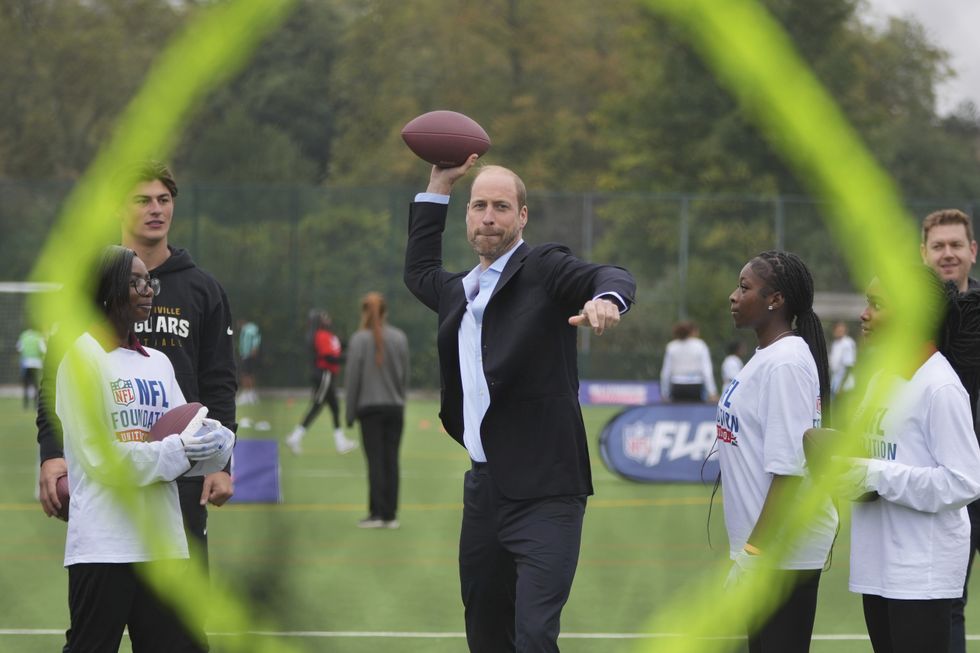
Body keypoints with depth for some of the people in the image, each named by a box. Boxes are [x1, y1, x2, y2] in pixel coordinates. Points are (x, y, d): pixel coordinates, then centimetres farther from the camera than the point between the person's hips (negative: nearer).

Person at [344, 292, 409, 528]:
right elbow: (405, 376, 7)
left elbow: (353, 378, -6)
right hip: (395, 407, 3)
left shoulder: (359, 339, -7)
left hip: (370, 407, -3)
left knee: (375, 460, -2)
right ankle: (390, 515, 5)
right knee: (391, 460, 5)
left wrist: (350, 412, 2)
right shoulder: (399, 338, 2)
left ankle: (377, 513, -3)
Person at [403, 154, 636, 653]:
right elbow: (419, 272, 37)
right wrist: (438, 186, 31)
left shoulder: (544, 269, -5)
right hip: (484, 488, 8)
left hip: (543, 494, -8)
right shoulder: (460, 291, 16)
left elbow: (613, 277, -21)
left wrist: (606, 298, -45)